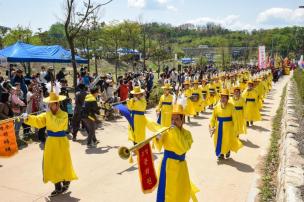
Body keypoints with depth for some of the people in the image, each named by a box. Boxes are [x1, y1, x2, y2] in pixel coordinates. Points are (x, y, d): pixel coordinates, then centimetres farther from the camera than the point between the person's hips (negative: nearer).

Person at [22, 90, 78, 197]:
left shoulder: (64, 114, -14)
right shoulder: (47, 115, 4)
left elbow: (57, 125, -30)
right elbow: (37, 121, -11)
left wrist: (50, 114, -27)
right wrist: (28, 118, -28)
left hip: (61, 143, -6)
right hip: (50, 142, 6)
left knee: (63, 164, 6)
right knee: (51, 164, 9)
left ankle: (66, 182, 31)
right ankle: (58, 187, 22)